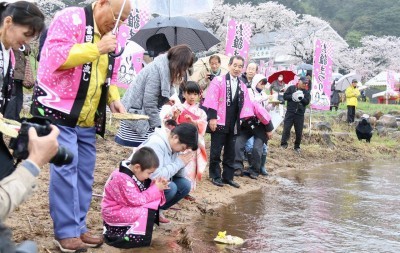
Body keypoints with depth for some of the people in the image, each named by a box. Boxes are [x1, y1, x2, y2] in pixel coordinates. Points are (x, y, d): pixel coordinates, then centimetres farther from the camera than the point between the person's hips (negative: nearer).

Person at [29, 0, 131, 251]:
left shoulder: (109, 35, 13)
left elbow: (110, 74, 21)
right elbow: (55, 56, -23)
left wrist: (114, 98, 3)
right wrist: (96, 48, -24)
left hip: (88, 118, 8)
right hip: (59, 112, -8)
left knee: (84, 172, 7)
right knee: (65, 170, -10)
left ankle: (78, 227, 16)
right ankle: (66, 232, -1)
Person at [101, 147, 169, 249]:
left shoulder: (133, 173, 2)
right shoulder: (123, 179, -28)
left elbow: (143, 193, 8)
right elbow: (137, 200, -26)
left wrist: (156, 186, -10)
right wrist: (156, 189, -21)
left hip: (125, 209, 10)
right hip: (115, 213, -10)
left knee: (153, 204, 4)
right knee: (148, 212, -20)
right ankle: (125, 237, -15)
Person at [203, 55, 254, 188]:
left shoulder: (243, 86, 13)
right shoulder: (218, 81, -4)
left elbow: (245, 104, 11)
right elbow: (212, 100, -12)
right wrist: (212, 117, -19)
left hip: (233, 124, 6)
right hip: (219, 122, -6)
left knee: (230, 152, 11)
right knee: (216, 151, 2)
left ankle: (228, 176, 21)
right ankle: (215, 176, 14)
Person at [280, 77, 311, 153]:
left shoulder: (306, 92, 9)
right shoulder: (291, 88, 4)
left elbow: (307, 102, -2)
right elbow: (285, 96, -2)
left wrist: (302, 98, -19)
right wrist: (292, 96, -16)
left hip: (300, 114, 2)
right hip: (290, 112, -2)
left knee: (299, 132, 5)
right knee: (286, 128, -6)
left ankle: (297, 147, 18)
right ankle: (283, 144, 7)